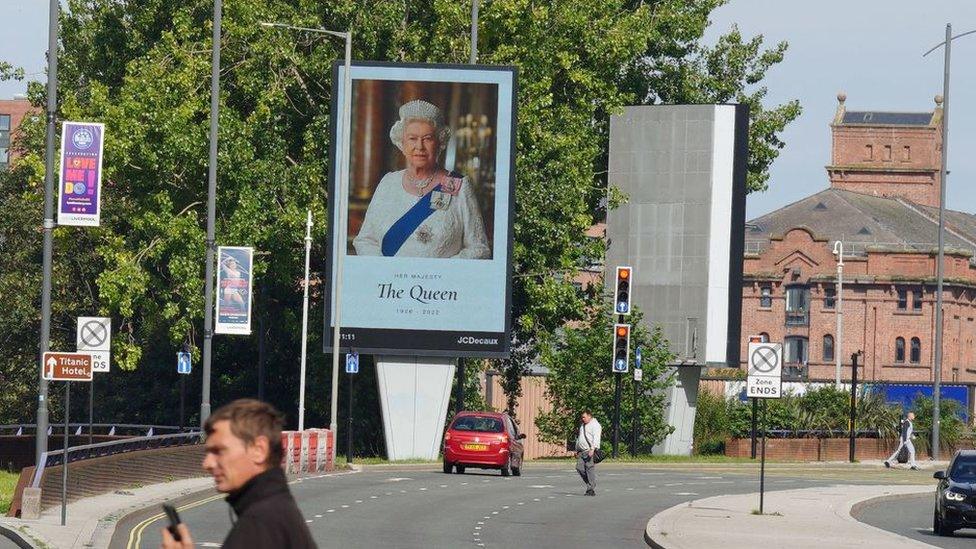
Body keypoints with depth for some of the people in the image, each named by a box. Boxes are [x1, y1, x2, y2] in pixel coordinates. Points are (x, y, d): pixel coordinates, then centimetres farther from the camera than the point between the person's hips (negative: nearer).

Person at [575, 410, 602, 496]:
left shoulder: (595, 425, -5)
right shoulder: (582, 425, 23)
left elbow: (596, 438, -16)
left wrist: (592, 449, -26)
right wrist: (577, 450, 25)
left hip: (589, 451, -8)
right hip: (581, 452, 8)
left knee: (590, 469, -10)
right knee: (579, 468, 0)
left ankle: (591, 489, -8)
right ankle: (590, 484, 13)